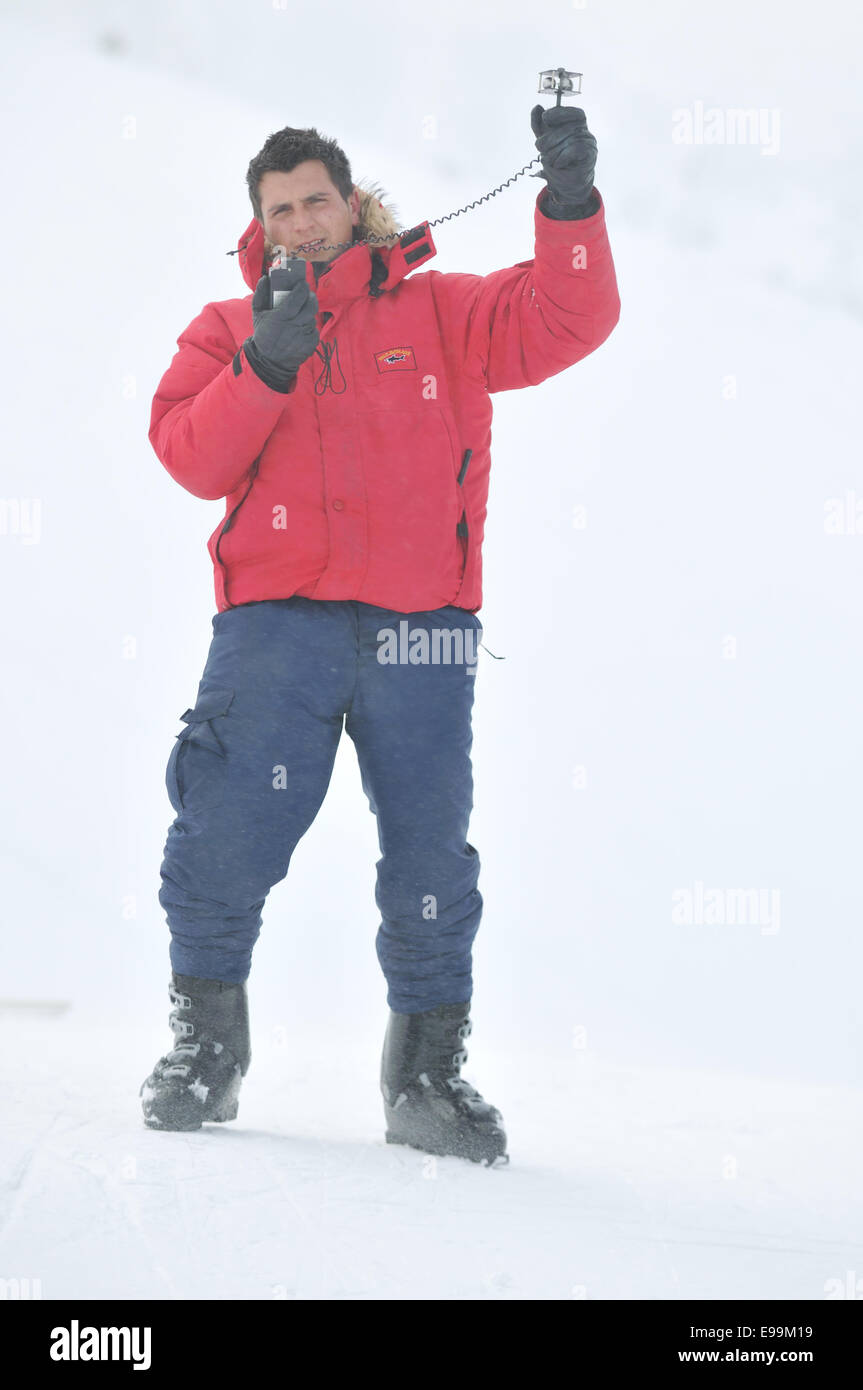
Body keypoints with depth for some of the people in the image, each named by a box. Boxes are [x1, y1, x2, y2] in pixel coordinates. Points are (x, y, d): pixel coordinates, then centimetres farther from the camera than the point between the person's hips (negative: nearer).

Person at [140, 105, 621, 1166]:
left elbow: (567, 322, 2)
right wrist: (264, 369, -12)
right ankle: (204, 1049, 11)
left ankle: (428, 1074, 15)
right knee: (228, 838, -9)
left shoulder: (439, 311, 15)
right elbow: (192, 458, 2)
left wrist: (570, 201, -10)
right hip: (275, 623, 0)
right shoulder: (227, 330, 16)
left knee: (429, 857, 0)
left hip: (418, 633, 0)